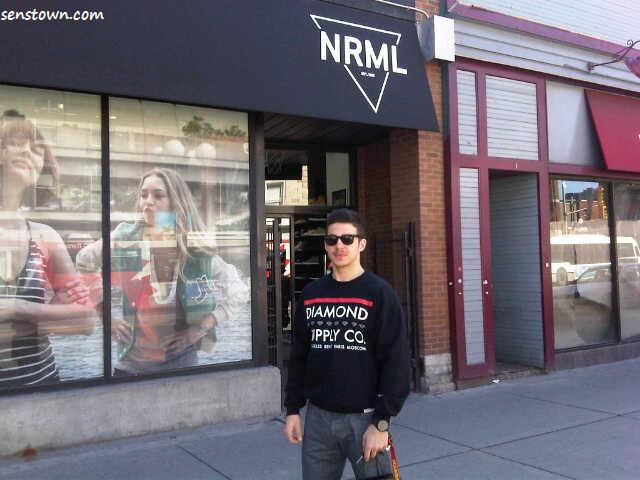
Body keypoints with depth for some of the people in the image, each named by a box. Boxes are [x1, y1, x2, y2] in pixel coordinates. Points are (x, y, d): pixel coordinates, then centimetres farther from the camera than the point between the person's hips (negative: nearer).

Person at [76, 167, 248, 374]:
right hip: (131, 361, 1)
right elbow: (84, 261, 11)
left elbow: (240, 292, -3)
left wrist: (201, 328, -8)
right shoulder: (125, 237, -5)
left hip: (180, 360, -1)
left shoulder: (197, 247, -8)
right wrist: (106, 312, 4)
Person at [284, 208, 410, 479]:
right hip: (318, 417, 4)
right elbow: (299, 357, 13)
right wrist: (293, 409, 8)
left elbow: (396, 362, -11)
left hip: (364, 417, -4)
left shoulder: (379, 293, -7)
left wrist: (381, 422, -14)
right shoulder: (310, 294, 7)